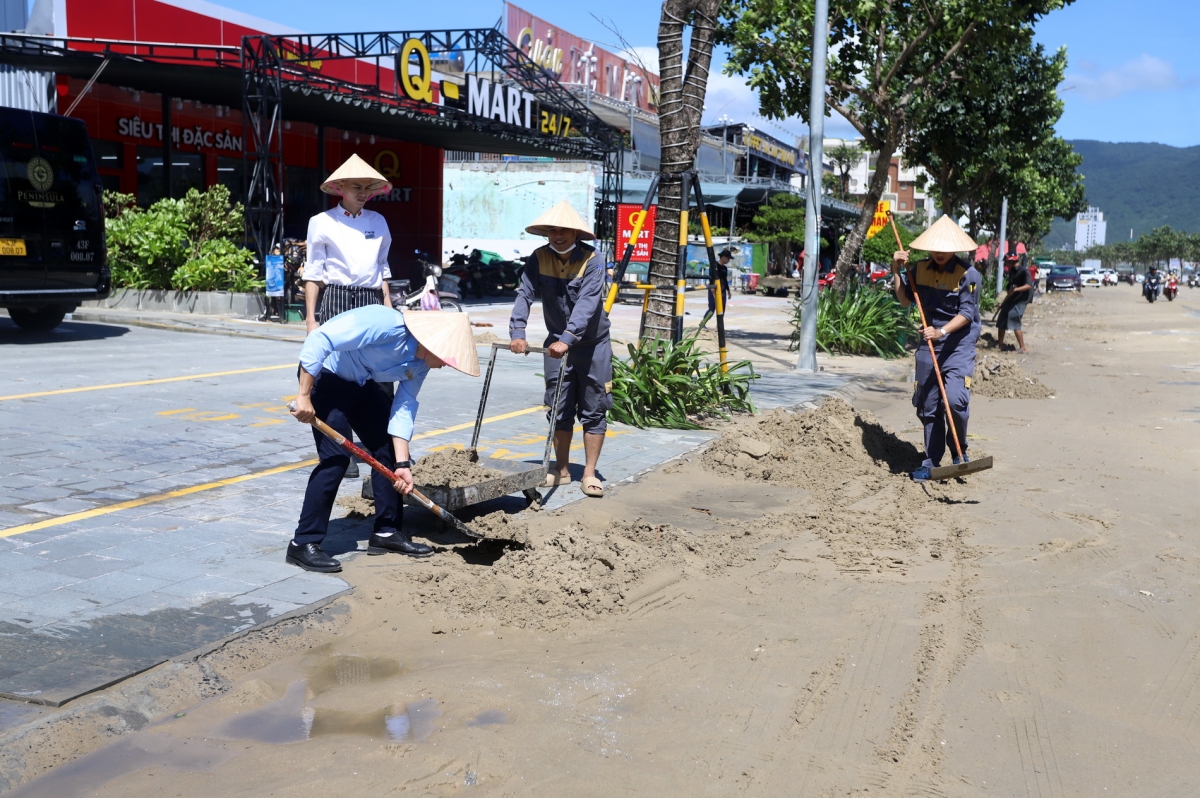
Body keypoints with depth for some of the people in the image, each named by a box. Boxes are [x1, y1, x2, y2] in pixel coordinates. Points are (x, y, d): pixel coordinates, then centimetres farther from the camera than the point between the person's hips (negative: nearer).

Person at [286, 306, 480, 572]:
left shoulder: (419, 365, -6)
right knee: (336, 458, -15)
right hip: (324, 375, -9)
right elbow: (319, 340, -34)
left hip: (360, 382, 9)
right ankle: (303, 543, -6)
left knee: (387, 450, 6)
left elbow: (404, 408, -5)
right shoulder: (386, 324, -33)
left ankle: (387, 531, 18)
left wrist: (402, 464, -12)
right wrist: (304, 396, -31)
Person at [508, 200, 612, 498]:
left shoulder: (592, 260, -18)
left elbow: (587, 303, -30)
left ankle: (589, 474, 9)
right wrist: (518, 333, -33)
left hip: (592, 344, -3)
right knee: (559, 411, 8)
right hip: (557, 343, 3)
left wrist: (567, 338, -43)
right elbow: (524, 295, -17)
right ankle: (561, 471, 20)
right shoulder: (539, 258, -7)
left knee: (593, 411, 1)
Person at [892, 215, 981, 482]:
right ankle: (931, 462, 18)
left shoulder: (968, 274, -11)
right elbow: (905, 300, 11)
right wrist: (897, 271, 1)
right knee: (927, 405, 7)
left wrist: (941, 331, -28)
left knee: (955, 399, -20)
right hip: (929, 343, 5)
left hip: (959, 345, -5)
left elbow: (966, 314, -14)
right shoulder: (920, 268, 4)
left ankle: (960, 451, 6)